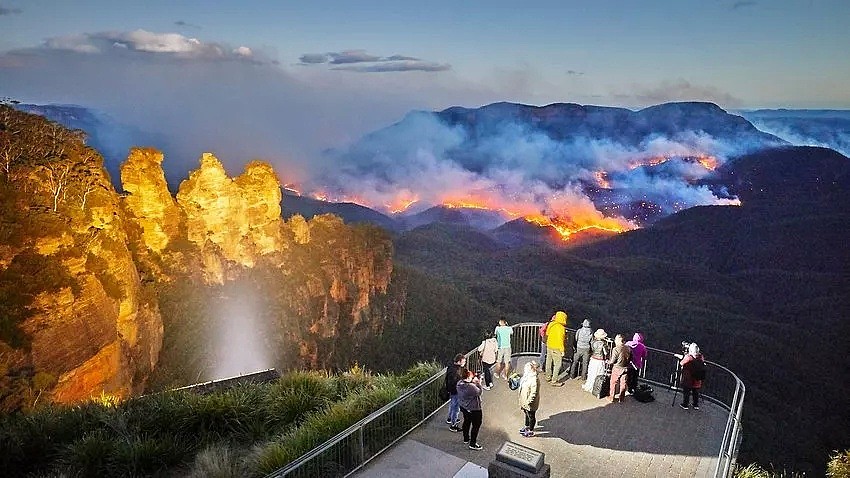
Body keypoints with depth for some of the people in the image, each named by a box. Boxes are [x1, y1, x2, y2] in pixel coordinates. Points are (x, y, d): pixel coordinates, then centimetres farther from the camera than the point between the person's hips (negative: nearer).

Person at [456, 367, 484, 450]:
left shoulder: (459, 383, -10)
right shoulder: (471, 387, -35)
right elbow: (479, 392, -18)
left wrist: (473, 381, -2)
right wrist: (478, 384, -9)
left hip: (464, 407, 8)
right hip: (474, 409, -8)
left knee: (466, 422, 28)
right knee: (476, 425, 11)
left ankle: (466, 439, 46)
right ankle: (472, 444, 21)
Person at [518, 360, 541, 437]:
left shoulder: (534, 380, -34)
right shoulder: (527, 376, -6)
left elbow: (533, 393, -29)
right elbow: (522, 387, 9)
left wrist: (528, 402, -22)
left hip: (530, 403, -8)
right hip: (524, 401, 8)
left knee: (531, 416, 15)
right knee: (527, 414, 28)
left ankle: (531, 431, 35)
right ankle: (527, 426, 51)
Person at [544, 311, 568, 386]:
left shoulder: (551, 324, 2)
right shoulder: (561, 328, -21)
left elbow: (547, 334, 12)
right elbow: (560, 340, -20)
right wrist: (562, 350, -13)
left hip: (549, 346, 8)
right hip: (556, 348, -8)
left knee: (549, 362, 18)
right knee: (557, 364, 1)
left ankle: (548, 377, 31)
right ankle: (554, 381, 4)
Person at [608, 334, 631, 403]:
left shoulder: (616, 349, -21)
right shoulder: (628, 348, -4)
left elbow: (612, 361, -18)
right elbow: (631, 358, 7)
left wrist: (608, 362, 2)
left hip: (617, 368, -4)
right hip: (625, 369, 5)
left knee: (614, 383, 11)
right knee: (623, 383, 15)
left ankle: (612, 398, 21)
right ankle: (621, 399, 25)